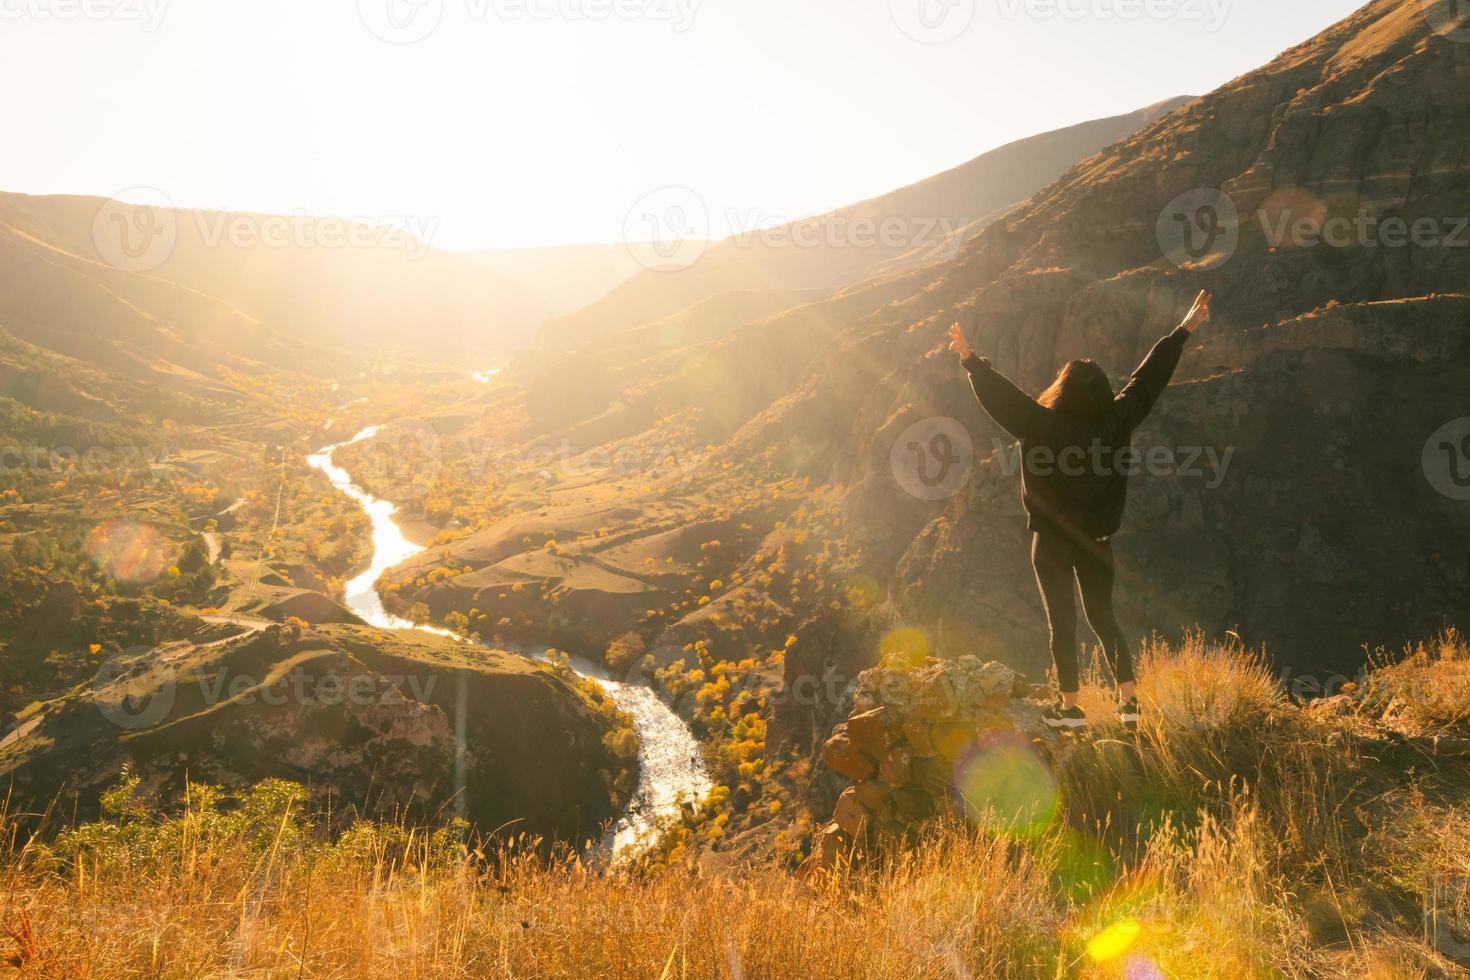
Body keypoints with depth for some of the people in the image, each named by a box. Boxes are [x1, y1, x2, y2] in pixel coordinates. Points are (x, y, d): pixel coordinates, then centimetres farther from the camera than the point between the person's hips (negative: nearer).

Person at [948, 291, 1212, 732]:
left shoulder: (1042, 425, -16)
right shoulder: (1117, 423, -6)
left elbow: (1000, 394, -11)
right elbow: (1149, 378, 2)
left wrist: (970, 359, 0)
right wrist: (1185, 329, 12)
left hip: (1052, 542, -3)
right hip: (1097, 541, 4)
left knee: (1062, 622, 5)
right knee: (1103, 617, 17)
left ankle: (1070, 708, 9)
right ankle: (1129, 699, 13)